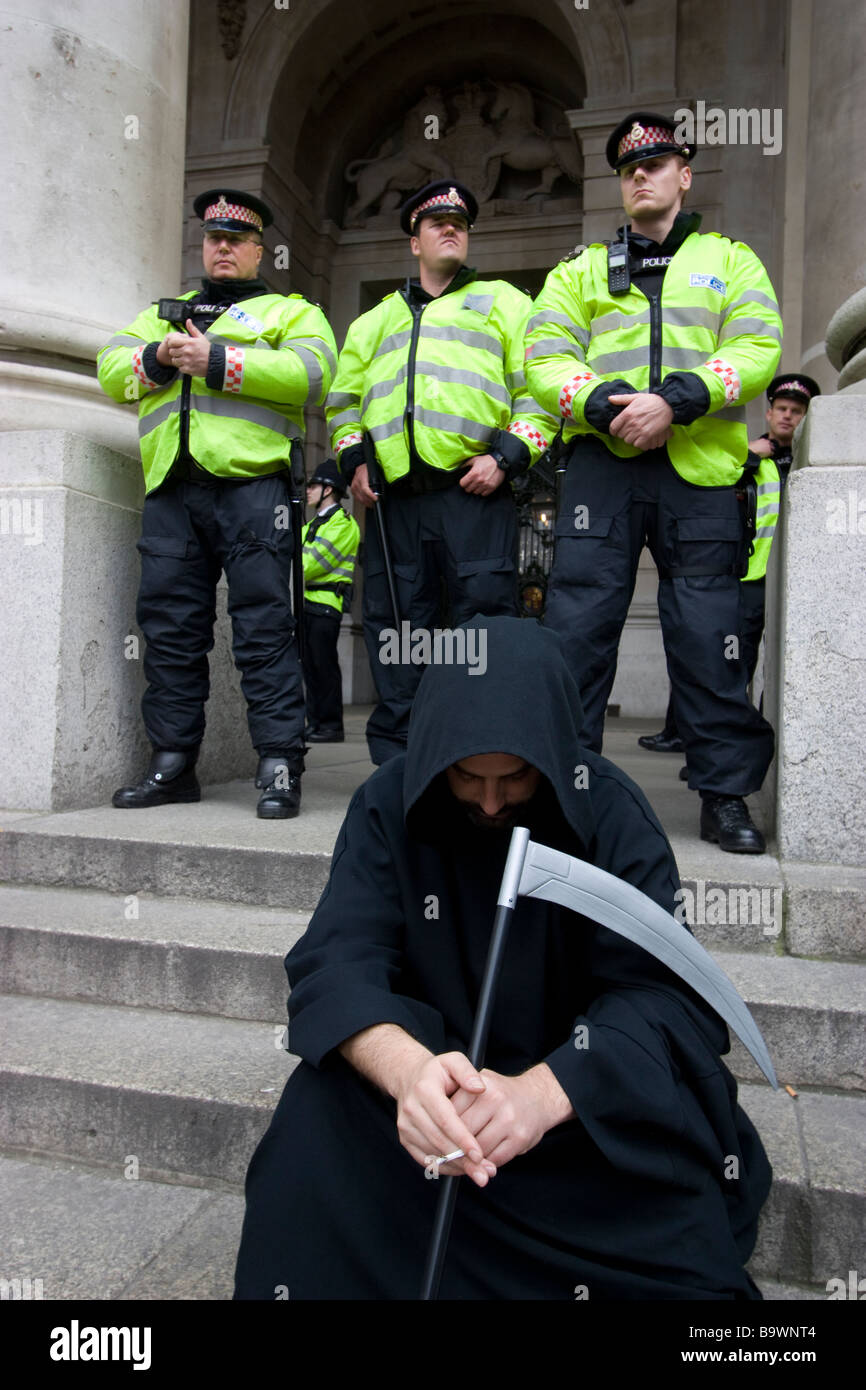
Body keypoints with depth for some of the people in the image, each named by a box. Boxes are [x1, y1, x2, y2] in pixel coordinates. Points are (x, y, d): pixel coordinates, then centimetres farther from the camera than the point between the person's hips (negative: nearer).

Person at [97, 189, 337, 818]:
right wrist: (159, 359, -3)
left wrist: (217, 360, -11)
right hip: (171, 489, 5)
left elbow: (311, 372, -6)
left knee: (264, 627, -9)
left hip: (251, 484, -4)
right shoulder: (165, 313, 30)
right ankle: (173, 763, 11)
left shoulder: (291, 311, 16)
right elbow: (111, 369, 18)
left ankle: (280, 765, -6)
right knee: (170, 628, 3)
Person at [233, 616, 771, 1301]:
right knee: (321, 1111, -28)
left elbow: (662, 990, -22)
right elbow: (339, 959, -20)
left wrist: (546, 1090, -42)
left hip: (577, 1078, 0)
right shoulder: (390, 805, -11)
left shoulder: (609, 812, -15)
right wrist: (405, 1066, -43)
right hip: (430, 1066, 1)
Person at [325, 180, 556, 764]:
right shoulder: (376, 319, 29)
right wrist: (353, 459, 11)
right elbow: (344, 400, 29)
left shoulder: (503, 301, 19)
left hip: (474, 493, -3)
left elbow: (539, 388, 7)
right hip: (393, 498, 4)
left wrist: (508, 455, -7)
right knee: (395, 625, 2)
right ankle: (396, 761, 11)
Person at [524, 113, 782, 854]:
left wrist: (674, 402, -15)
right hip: (602, 464, 1)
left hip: (699, 468, 0)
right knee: (577, 622, -5)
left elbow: (757, 348, 2)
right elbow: (546, 356, 6)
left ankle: (727, 793, 10)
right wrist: (604, 406, -13)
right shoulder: (581, 269, 21)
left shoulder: (731, 259, 18)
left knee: (707, 634, -1)